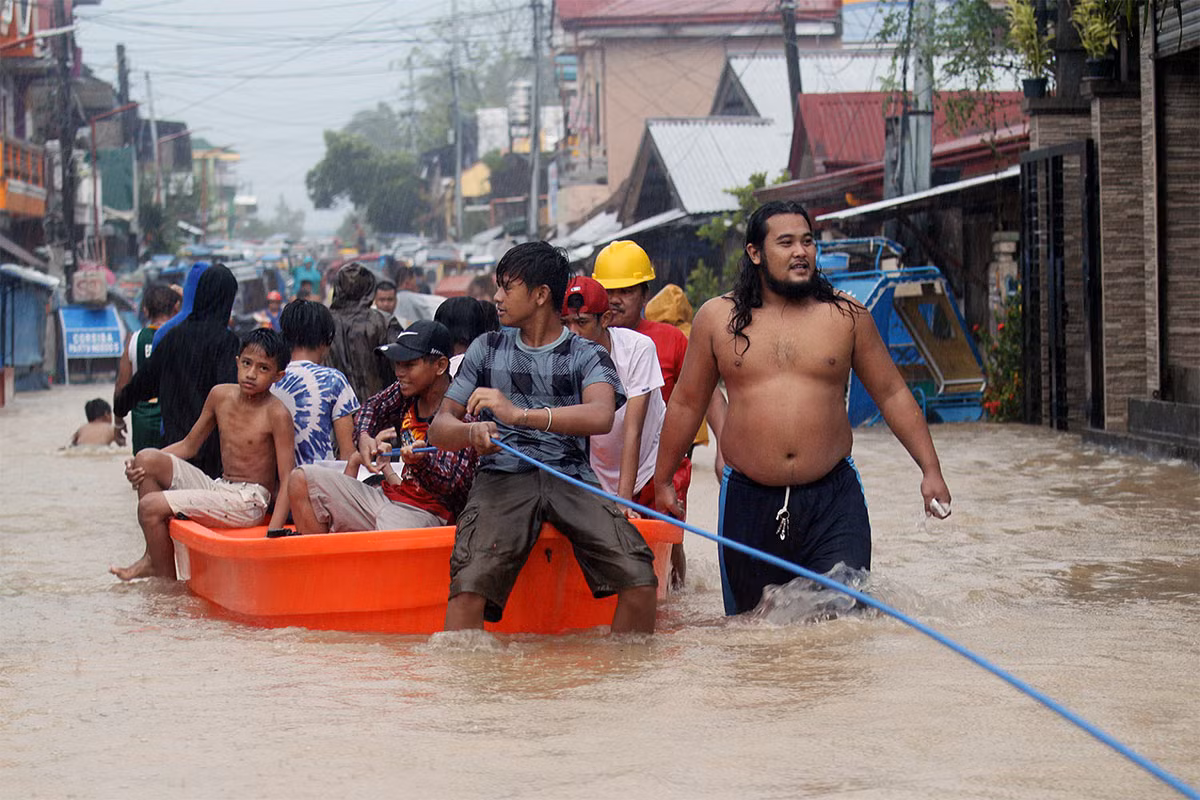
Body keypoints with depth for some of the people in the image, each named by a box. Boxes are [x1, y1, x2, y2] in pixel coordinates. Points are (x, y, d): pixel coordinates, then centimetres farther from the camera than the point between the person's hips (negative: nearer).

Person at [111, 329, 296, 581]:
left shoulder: (277, 414, -14)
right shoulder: (221, 395, 6)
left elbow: (287, 481, -15)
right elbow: (188, 446, 15)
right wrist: (140, 466, 1)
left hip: (248, 502, -8)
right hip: (218, 489, 8)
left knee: (151, 506, -16)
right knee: (148, 459, -3)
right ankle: (153, 557, 1)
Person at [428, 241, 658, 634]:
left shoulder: (587, 355, 10)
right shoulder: (487, 349, 19)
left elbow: (600, 417, -12)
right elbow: (440, 427, 13)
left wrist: (519, 414, -25)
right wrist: (471, 432, -12)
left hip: (571, 478, 0)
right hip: (503, 476, 1)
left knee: (640, 584, -22)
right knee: (469, 586, -29)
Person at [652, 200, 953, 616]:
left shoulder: (846, 315, 4)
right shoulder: (717, 318, 4)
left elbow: (892, 394, 10)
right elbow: (687, 403, 13)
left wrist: (930, 470, 4)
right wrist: (663, 481, 16)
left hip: (833, 498, -1)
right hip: (748, 501, 1)